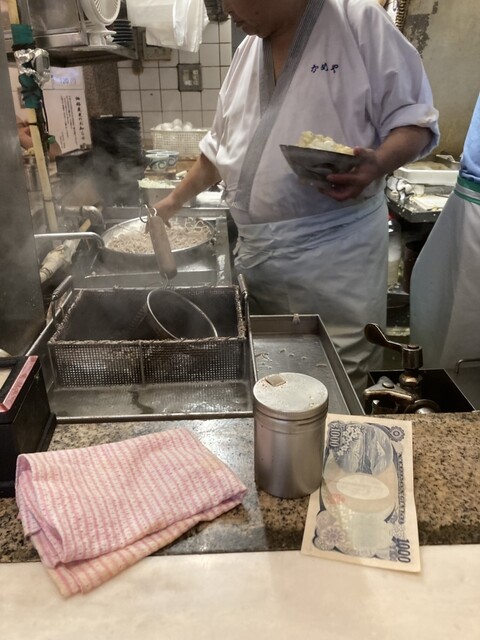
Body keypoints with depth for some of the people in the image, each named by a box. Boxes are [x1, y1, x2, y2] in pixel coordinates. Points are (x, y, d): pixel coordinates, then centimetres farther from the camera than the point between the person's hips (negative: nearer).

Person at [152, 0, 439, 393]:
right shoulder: (248, 51, 17)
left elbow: (414, 118, -4)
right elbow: (221, 146, 25)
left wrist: (378, 164, -24)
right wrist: (175, 201, 26)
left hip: (335, 253, -5)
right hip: (258, 254, 6)